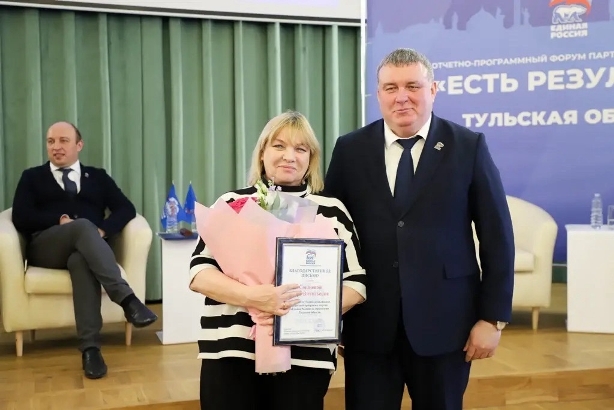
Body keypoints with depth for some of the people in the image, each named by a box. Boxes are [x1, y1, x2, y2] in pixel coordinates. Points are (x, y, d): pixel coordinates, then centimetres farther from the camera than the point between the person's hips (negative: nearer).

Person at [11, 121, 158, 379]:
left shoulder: (98, 177, 23)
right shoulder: (32, 177, 21)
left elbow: (126, 209, 8)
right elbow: (20, 218, 4)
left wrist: (102, 230, -12)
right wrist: (60, 220, -10)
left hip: (85, 247, 1)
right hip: (45, 247, -1)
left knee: (81, 261, -39)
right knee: (83, 226, -36)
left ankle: (90, 348, -46)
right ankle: (127, 299, -48)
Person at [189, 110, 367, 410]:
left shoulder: (331, 211, 8)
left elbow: (356, 283, 5)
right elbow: (199, 274, -1)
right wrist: (253, 297, -18)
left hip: (305, 357, 0)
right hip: (231, 353, 0)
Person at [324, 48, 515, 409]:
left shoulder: (469, 147, -2)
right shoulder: (350, 149, 3)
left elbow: (497, 236, -1)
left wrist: (493, 317, -4)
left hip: (444, 321, -1)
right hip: (368, 323, 1)